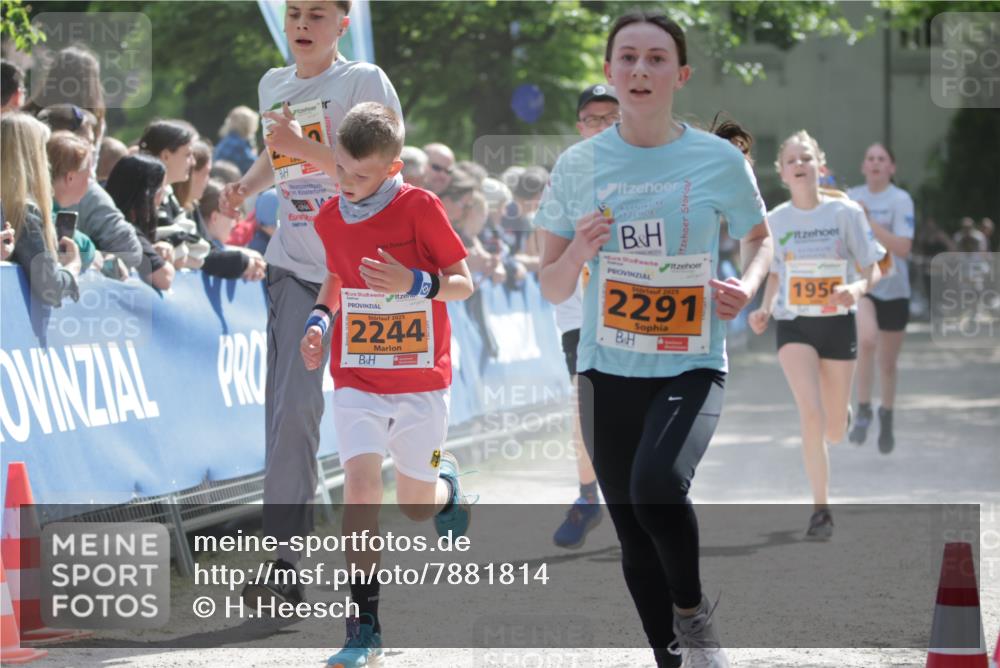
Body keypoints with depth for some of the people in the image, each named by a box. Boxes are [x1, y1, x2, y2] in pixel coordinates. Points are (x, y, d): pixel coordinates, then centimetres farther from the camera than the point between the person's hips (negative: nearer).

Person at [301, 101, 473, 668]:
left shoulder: (421, 208, -12)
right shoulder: (331, 217, 2)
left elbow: (464, 283, -7)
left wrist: (413, 284, -26)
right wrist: (321, 319, 1)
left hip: (422, 383, -2)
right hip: (357, 380, 2)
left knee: (416, 506, 9)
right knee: (361, 482, -18)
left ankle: (446, 481, 49)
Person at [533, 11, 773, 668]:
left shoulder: (719, 159, -4)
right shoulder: (579, 165, 1)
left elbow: (760, 239, 13)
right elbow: (552, 289, 6)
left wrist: (748, 284, -8)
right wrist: (579, 251, -15)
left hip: (692, 366, -3)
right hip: (607, 369, 3)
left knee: (657, 486, -29)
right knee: (634, 536, 8)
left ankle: (693, 612, -2)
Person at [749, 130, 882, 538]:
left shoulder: (846, 212, -7)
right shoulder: (775, 220, -1)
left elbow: (872, 271, -4)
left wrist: (857, 289, -26)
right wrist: (765, 308, -4)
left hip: (837, 324, 0)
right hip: (793, 325, 0)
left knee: (834, 432, 9)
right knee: (811, 414, -20)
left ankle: (843, 413, 50)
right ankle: (821, 509, -13)